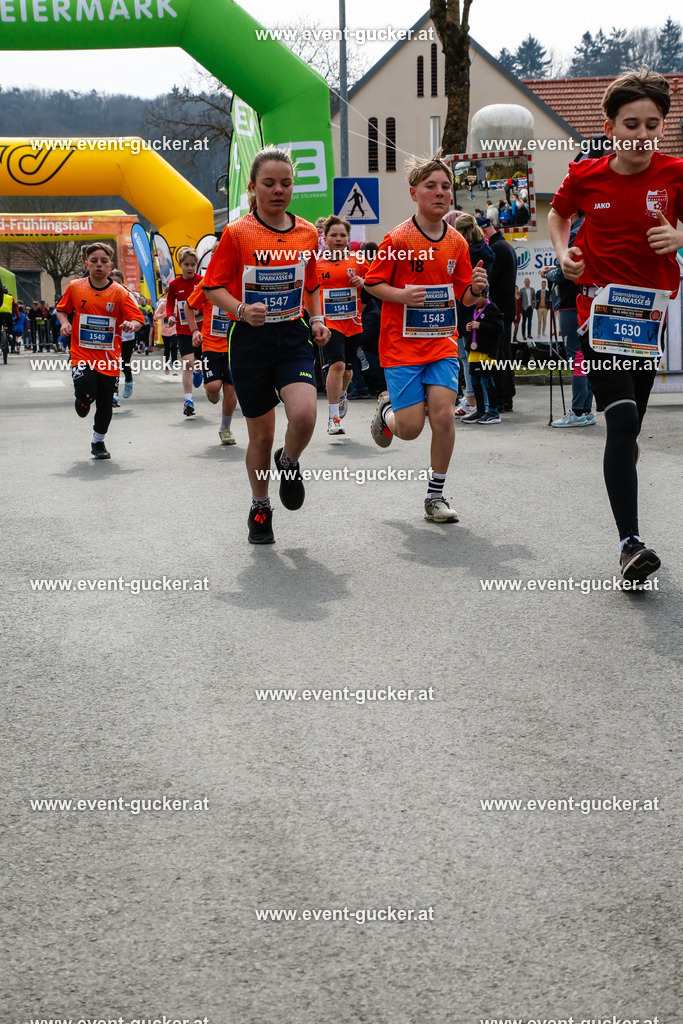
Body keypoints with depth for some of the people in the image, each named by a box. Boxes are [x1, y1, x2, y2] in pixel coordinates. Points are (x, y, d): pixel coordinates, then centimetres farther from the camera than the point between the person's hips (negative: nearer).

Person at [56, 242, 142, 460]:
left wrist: (131, 324, -29)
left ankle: (98, 442, 30)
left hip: (109, 359, 0)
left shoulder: (120, 293, -4)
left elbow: (137, 319, -7)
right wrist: (64, 322, -3)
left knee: (105, 404, 5)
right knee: (85, 396, -22)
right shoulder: (75, 287, 1)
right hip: (82, 355, 0)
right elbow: (62, 309, 17)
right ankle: (83, 403, 18)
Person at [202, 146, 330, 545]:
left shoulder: (308, 233, 5)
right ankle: (260, 507, 29)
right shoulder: (237, 233, -5)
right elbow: (215, 287, -2)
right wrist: (241, 310, -20)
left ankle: (289, 462, 12)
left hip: (294, 337, 2)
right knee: (261, 434, 5)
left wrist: (318, 320, 2)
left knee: (304, 415, -23)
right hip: (250, 341, -2)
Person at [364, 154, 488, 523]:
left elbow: (464, 297, 12)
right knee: (410, 429, -6)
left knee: (444, 415, -12)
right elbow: (372, 283, -2)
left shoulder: (457, 242, 5)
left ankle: (435, 496, 4)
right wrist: (402, 295, -20)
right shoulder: (398, 239, -8)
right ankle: (386, 410, 33)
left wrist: (475, 288, -10)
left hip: (442, 343, 3)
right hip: (402, 345, -3)